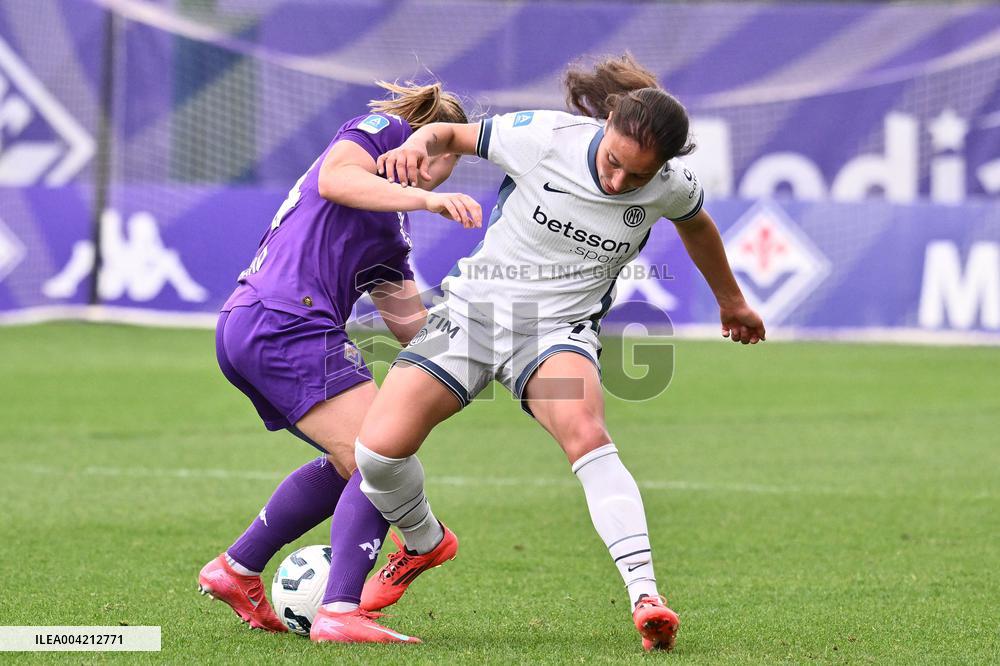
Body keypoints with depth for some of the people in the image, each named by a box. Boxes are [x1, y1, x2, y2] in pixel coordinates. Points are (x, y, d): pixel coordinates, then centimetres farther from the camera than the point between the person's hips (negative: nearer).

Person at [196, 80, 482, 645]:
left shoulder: (393, 233, 29)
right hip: (290, 325, -10)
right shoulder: (384, 129, 5)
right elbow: (334, 179, -17)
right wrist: (428, 198, -24)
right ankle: (341, 613, -21)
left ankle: (236, 570, 27)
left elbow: (412, 325, 26)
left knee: (353, 463, 22)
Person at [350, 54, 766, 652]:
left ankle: (645, 595, -38)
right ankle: (425, 544, 20)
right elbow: (452, 134, 1)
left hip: (559, 328, -1)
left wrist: (732, 301, 31)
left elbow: (696, 223, 15)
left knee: (585, 432, -34)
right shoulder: (543, 137, -17)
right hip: (473, 307, 1)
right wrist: (418, 144, -23)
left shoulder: (671, 186, -10)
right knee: (379, 448, -14)